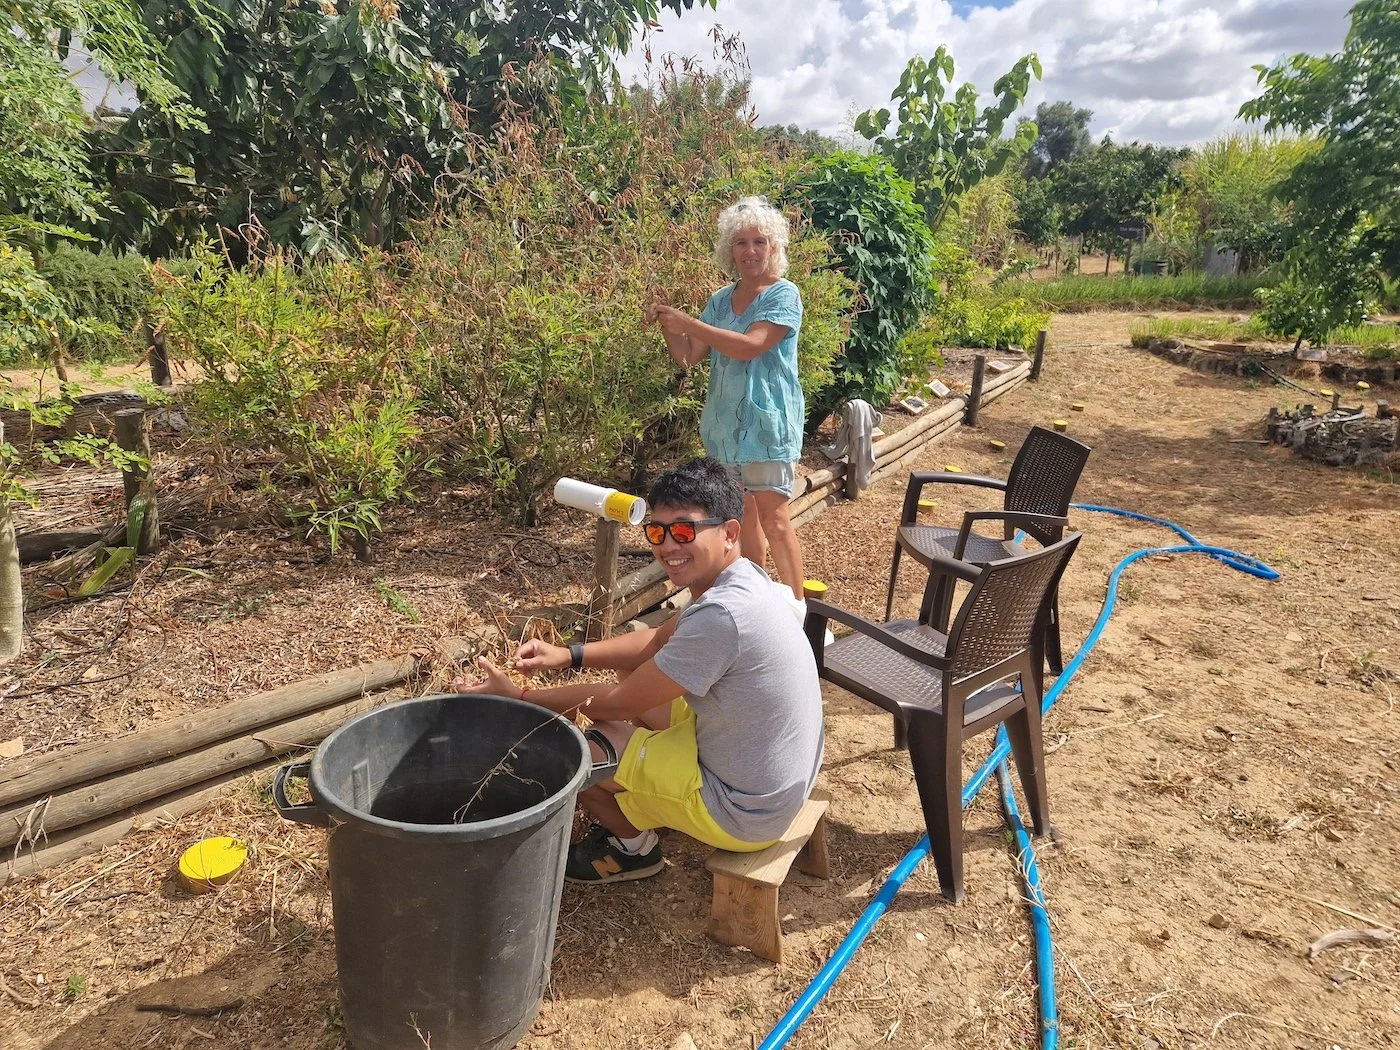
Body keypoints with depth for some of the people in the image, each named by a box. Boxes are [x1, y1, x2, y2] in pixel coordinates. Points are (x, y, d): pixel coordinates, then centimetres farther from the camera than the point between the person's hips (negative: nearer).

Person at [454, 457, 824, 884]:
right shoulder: (740, 577, -2)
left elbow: (618, 704, -20)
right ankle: (633, 810, 27)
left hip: (743, 811, -9)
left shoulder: (721, 615, -31)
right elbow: (659, 642, 11)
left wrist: (517, 697, -9)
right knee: (639, 672, 18)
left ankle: (633, 846, 19)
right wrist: (569, 654, -1)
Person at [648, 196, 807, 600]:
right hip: (725, 424, 6)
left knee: (773, 518, -9)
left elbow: (749, 346, -22)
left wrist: (687, 322, -20)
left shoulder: (784, 295, -7)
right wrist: (666, 324, -10)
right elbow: (688, 356, 8)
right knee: (743, 513, 14)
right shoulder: (721, 300, 11)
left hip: (767, 424, -6)